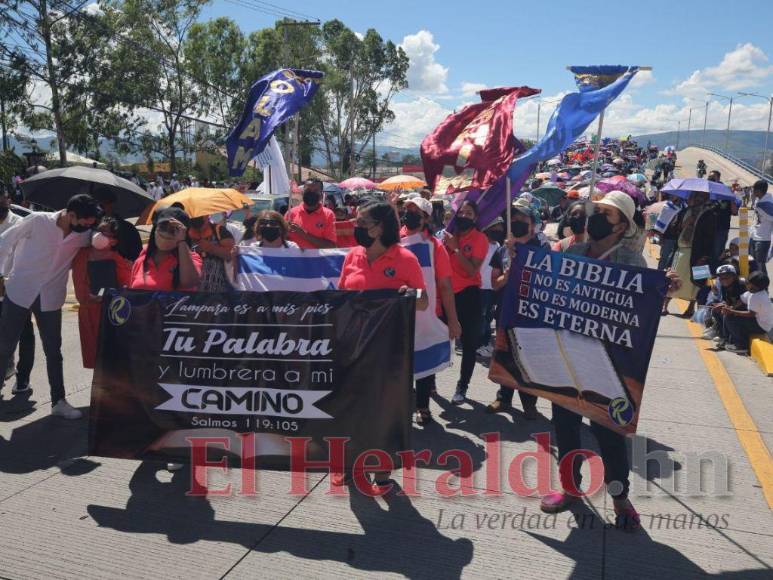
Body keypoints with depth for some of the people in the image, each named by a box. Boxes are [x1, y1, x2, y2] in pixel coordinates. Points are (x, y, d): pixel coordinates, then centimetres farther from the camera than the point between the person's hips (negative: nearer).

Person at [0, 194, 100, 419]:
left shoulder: (83, 235, -1)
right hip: (19, 292, -3)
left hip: (50, 299, 3)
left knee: (53, 351, 9)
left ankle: (58, 401, 19)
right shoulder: (37, 220, -11)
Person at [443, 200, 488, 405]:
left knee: (468, 343, 4)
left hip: (468, 294, -3)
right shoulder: (449, 234, 5)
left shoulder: (480, 239, -7)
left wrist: (456, 248, -21)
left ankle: (462, 387, 17)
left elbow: (472, 270, -19)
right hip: (447, 292, 3)